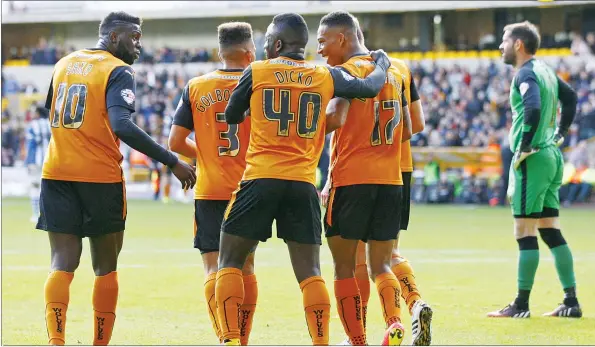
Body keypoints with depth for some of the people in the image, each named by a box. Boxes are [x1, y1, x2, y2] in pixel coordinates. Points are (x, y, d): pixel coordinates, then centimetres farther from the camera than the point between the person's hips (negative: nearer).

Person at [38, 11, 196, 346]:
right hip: (100, 177, -4)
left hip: (57, 173, 4)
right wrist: (173, 162, -20)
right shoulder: (118, 71, -8)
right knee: (106, 267, 10)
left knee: (63, 263, 0)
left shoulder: (64, 64, 13)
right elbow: (122, 126, -22)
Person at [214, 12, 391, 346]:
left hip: (260, 179, -2)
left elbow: (231, 116, 16)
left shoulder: (256, 72, 3)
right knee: (310, 271, 7)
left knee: (230, 262, 7)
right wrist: (382, 64, 43)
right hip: (304, 183, 2)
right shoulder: (326, 77, 8)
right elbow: (371, 87, 23)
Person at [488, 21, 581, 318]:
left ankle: (521, 305, -3)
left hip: (532, 159, -9)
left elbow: (533, 108, -28)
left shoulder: (526, 74, -12)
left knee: (525, 232, -5)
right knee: (551, 231, 11)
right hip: (552, 157, 9)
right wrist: (559, 134, 23)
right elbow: (570, 97, 27)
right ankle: (571, 302, 9)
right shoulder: (546, 71, 15)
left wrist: (524, 147, -20)